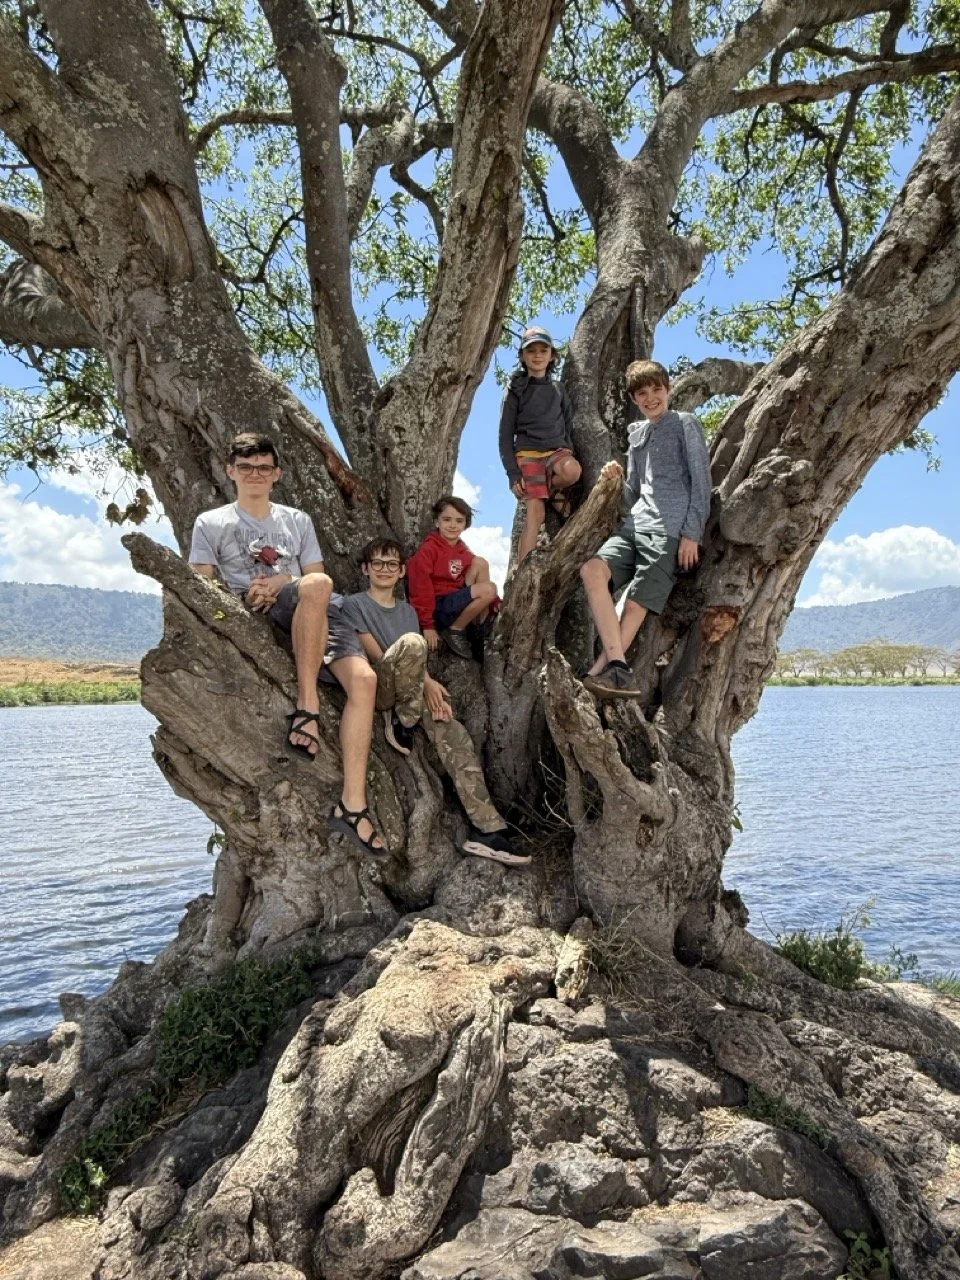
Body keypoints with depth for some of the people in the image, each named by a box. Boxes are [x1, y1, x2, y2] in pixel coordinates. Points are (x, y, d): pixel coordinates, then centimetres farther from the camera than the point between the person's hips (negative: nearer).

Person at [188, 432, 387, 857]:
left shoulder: (298, 521, 26)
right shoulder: (210, 524, 16)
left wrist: (282, 582, -3)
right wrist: (247, 599, -12)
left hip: (317, 617, 4)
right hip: (254, 618, -4)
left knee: (363, 678, -25)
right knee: (317, 584, -38)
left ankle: (352, 804, -25)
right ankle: (307, 705, -34)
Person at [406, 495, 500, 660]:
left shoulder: (464, 551, 12)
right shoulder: (428, 549, -12)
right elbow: (421, 589, -15)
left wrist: (494, 602, -3)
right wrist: (428, 626, -17)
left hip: (459, 604, 8)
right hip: (439, 608, -8)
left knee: (480, 562, -6)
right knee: (489, 589, -22)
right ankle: (454, 631, -8)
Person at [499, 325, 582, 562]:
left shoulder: (559, 391, 14)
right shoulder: (516, 390, 4)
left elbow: (568, 428, 18)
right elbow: (505, 435, 1)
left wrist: (569, 453, 0)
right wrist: (513, 473, -9)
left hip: (556, 450, 3)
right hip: (527, 454, -2)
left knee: (573, 470, -34)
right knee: (536, 512, -17)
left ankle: (554, 491, 0)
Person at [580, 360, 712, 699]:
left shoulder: (686, 424, 5)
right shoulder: (637, 434, 23)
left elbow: (701, 481, -2)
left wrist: (692, 533, -10)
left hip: (670, 530, -5)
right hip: (635, 526, 5)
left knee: (636, 604, -15)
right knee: (592, 569, -21)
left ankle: (600, 671, -13)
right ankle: (617, 665, -29)